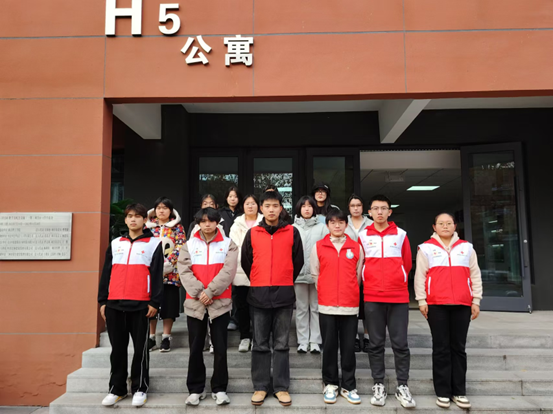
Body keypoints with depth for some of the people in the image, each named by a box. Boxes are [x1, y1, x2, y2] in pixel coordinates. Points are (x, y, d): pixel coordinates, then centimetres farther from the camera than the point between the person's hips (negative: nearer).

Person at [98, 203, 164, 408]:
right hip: (114, 304, 4)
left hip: (141, 304, -3)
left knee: (140, 348, 5)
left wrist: (155, 302, -8)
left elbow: (157, 275, -3)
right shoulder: (115, 243, 13)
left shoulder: (154, 243, 2)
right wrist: (103, 300, 8)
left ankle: (140, 388, 17)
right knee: (118, 348, 11)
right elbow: (106, 273, 14)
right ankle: (117, 388, 23)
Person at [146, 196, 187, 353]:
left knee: (169, 303, 1)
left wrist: (166, 264, -15)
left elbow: (180, 248, -4)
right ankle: (151, 338, 18)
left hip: (171, 272, -2)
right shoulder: (148, 226, 11)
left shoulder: (177, 227, 5)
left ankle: (166, 337, 12)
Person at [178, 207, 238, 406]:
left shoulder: (228, 244, 2)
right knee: (195, 348, 10)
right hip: (194, 302, 2)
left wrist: (210, 292, -17)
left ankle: (219, 388, 19)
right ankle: (195, 389, 23)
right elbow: (184, 271, -4)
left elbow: (228, 272, -9)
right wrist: (199, 292, -16)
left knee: (220, 347, 5)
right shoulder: (189, 245, 7)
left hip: (220, 302, -1)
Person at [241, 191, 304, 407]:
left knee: (281, 344, 8)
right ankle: (260, 386, 19)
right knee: (260, 344, 8)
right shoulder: (252, 233, 4)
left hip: (284, 294, 0)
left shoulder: (292, 232, 2)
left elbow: (298, 261, 8)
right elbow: (245, 262, 11)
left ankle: (281, 387, 18)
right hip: (258, 295, 1)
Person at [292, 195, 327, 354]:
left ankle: (315, 341, 15)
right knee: (301, 308, 7)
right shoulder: (293, 228, 6)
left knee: (316, 308, 6)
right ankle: (303, 341, 16)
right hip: (298, 274, 0)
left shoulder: (322, 227, 5)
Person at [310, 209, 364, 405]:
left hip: (350, 305, 1)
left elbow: (358, 275, 9)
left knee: (349, 347, 7)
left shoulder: (356, 247, 3)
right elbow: (315, 274, 7)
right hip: (326, 305, 0)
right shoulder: (318, 247, 1)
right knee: (329, 346, 9)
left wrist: (349, 293, 10)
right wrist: (325, 293, 9)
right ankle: (330, 384, 24)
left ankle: (348, 386, 21)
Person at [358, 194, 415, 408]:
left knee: (400, 343, 4)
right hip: (372, 297, 0)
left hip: (398, 297, 0)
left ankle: (402, 386, 17)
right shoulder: (363, 236, 2)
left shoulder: (401, 234, 3)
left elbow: (407, 263, 10)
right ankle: (378, 385, 19)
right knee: (375, 343, 8)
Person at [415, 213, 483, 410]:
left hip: (462, 305, 2)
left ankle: (459, 392, 16)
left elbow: (475, 275, 11)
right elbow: (420, 275, 2)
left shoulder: (466, 247, 11)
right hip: (436, 305, -2)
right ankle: (443, 392, 10)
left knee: (459, 348, 7)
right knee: (441, 348, 3)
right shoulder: (426, 248, 5)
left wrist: (476, 300, 7)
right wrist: (421, 300, -3)